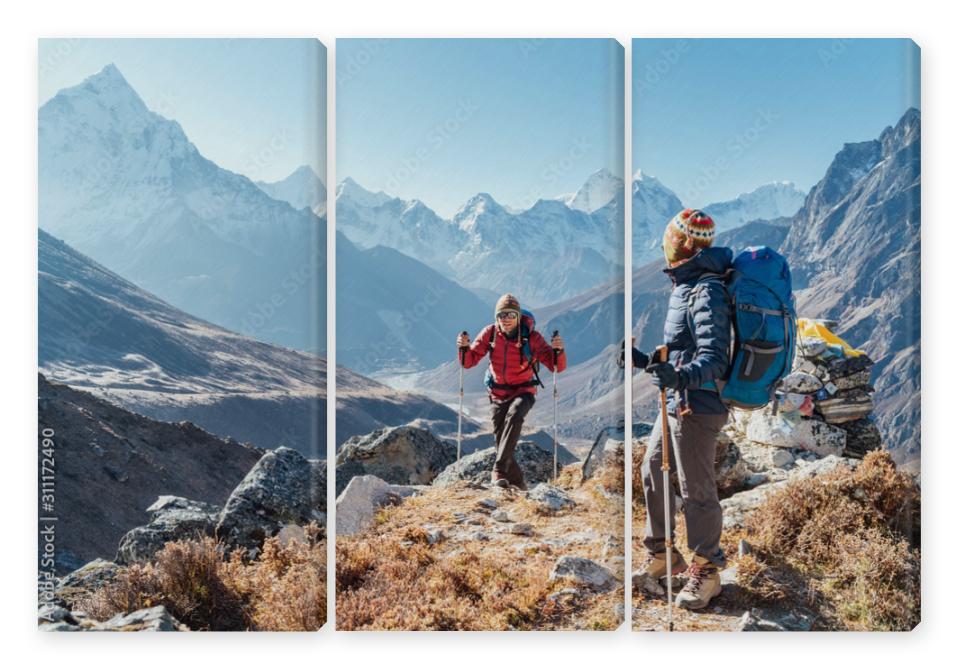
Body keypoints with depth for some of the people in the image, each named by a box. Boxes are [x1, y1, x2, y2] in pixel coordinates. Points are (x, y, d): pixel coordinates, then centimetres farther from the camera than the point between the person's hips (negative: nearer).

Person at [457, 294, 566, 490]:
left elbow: (557, 366, -17)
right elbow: (469, 362, -4)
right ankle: (516, 480, 22)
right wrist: (464, 347, -25)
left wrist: (558, 350, -38)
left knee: (514, 416, -33)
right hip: (498, 394, 3)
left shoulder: (531, 337, -15)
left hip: (523, 392, -3)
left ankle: (499, 470, -34)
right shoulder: (489, 333, -8)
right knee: (500, 440, 0)